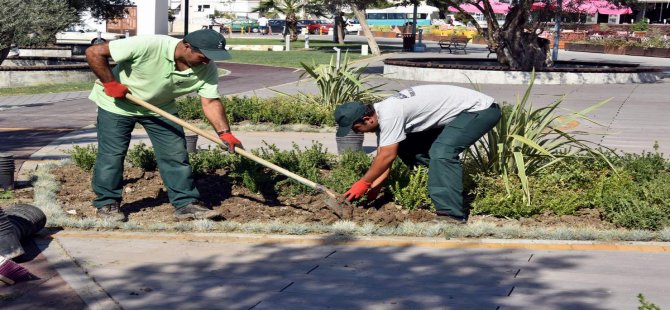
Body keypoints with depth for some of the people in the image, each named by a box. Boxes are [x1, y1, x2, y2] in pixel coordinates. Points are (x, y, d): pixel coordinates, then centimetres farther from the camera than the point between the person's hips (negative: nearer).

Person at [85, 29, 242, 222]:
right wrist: (110, 83, -26)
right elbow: (94, 53, -30)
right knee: (112, 154, -3)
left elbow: (210, 102, -19)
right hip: (117, 104, -4)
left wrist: (224, 133, -33)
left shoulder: (207, 68, -21)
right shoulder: (148, 46, -36)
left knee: (176, 153, -2)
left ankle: (186, 204, 6)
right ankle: (106, 204, 12)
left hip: (161, 107, 4)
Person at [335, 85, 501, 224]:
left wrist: (363, 184, -12)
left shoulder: (389, 115, -27)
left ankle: (452, 215, -27)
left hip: (480, 109, -10)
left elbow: (388, 156, -22)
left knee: (441, 152, -29)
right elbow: (383, 156, 8)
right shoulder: (381, 115, 3)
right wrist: (374, 187, 2)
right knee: (407, 148, 9)